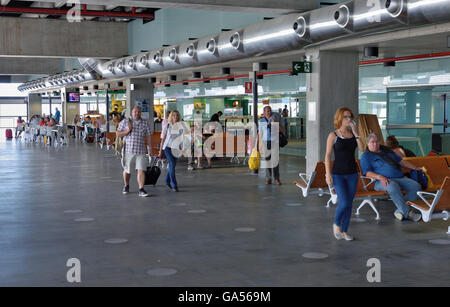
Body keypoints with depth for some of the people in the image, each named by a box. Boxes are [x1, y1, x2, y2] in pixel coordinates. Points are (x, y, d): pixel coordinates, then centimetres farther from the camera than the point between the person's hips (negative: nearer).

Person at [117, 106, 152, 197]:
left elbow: (148, 137, 8)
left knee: (141, 170, -10)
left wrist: (149, 149, 1)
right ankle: (126, 186, 36)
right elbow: (117, 134, 4)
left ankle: (141, 190, -9)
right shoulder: (125, 122, 3)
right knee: (127, 170, 12)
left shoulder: (145, 123, 7)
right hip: (128, 151, 0)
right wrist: (127, 131, -12)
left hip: (141, 151, 0)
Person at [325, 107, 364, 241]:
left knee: (349, 204, 7)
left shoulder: (353, 134, 7)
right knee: (344, 203, -13)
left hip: (352, 174, 5)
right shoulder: (333, 135, -5)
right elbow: (327, 155, -6)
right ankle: (336, 224, 14)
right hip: (338, 174, -4)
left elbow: (362, 149, -6)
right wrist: (328, 174, -12)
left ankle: (344, 230, 19)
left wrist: (355, 133, -11)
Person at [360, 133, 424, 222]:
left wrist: (415, 168, 23)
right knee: (393, 186, -40)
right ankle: (408, 213, -34)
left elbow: (401, 161, 31)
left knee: (416, 186, -19)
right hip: (384, 181, -6)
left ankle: (400, 211, -24)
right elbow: (367, 173, -4)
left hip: (400, 178, 6)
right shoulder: (366, 156, 9)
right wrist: (380, 177, -21)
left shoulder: (386, 150, 27)